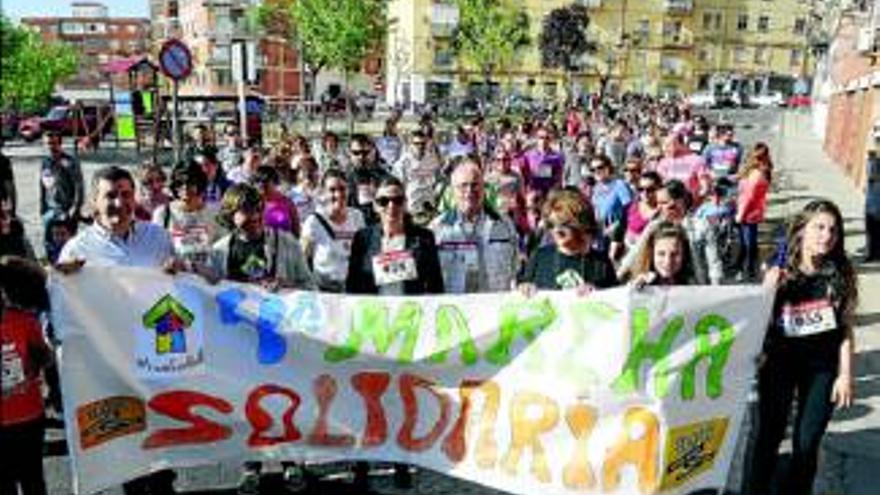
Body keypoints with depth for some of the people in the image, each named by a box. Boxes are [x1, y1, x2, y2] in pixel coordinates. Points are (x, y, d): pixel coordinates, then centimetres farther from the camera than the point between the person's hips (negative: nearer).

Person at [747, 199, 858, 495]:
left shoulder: (842, 274, -7)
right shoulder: (779, 273, -10)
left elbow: (845, 330, -2)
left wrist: (845, 375, -3)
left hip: (822, 368, 1)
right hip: (780, 363, -1)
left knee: (807, 444, 8)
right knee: (768, 437, 4)